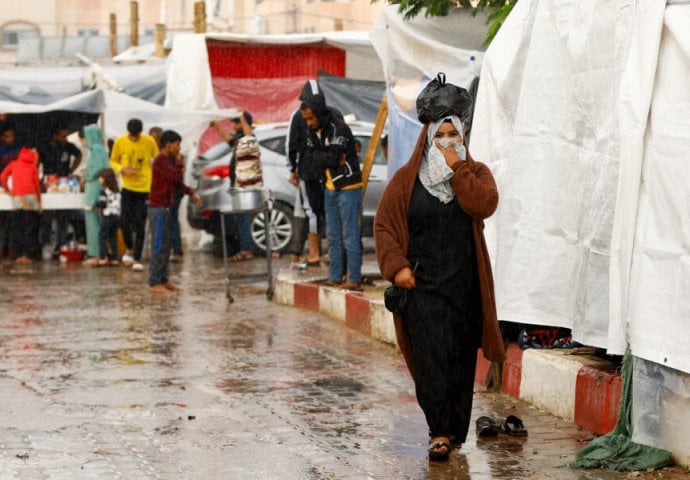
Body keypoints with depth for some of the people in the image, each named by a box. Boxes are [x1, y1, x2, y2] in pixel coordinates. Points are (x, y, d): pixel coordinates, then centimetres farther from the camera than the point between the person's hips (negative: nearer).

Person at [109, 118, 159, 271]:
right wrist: (122, 169, -15)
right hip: (128, 187, 1)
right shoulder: (120, 141, -4)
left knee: (140, 225, -1)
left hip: (145, 188, -1)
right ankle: (129, 249, 25)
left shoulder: (149, 142, -6)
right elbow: (113, 161, 6)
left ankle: (137, 259, 5)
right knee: (125, 221, -4)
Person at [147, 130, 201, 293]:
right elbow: (173, 176, -25)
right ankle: (154, 283, -6)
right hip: (158, 208, -10)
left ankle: (163, 280, 15)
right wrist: (177, 162, -10)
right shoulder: (160, 161, -14)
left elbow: (177, 182, 20)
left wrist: (191, 193, 7)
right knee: (159, 246, -8)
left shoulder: (168, 160, 15)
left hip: (164, 208, 10)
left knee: (165, 246, 11)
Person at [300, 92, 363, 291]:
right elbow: (315, 156, 2)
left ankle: (354, 279, -5)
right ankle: (335, 277, 17)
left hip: (348, 187, -8)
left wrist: (324, 158, -6)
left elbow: (333, 158, -23)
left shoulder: (339, 129, -17)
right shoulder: (314, 131, 9)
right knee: (333, 235, 11)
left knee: (350, 235, -7)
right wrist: (331, 158, -13)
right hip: (330, 188, 8)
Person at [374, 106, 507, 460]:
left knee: (461, 357, 4)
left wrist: (457, 169, -13)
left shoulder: (476, 173, 7)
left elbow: (485, 205, -14)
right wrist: (396, 265, -10)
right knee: (431, 355, -12)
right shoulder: (406, 179, 4)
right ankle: (439, 432, -10)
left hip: (465, 284, 2)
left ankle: (455, 429, 16)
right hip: (422, 282, -2)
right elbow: (384, 225, 2)